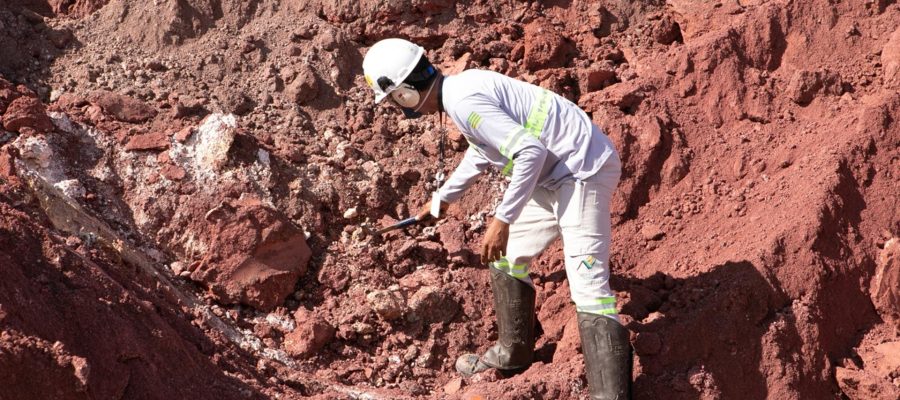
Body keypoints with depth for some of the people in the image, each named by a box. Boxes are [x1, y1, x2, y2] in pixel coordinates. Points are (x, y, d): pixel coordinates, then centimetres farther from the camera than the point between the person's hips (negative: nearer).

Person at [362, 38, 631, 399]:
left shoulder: (463, 102, -20)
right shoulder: (464, 86, 12)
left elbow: (531, 152, -27)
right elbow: (481, 150, 32)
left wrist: (502, 220, -22)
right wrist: (443, 198, 47)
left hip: (582, 170, -10)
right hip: (558, 174, 10)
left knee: (589, 287, -17)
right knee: (507, 256, 22)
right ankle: (514, 352, 36)